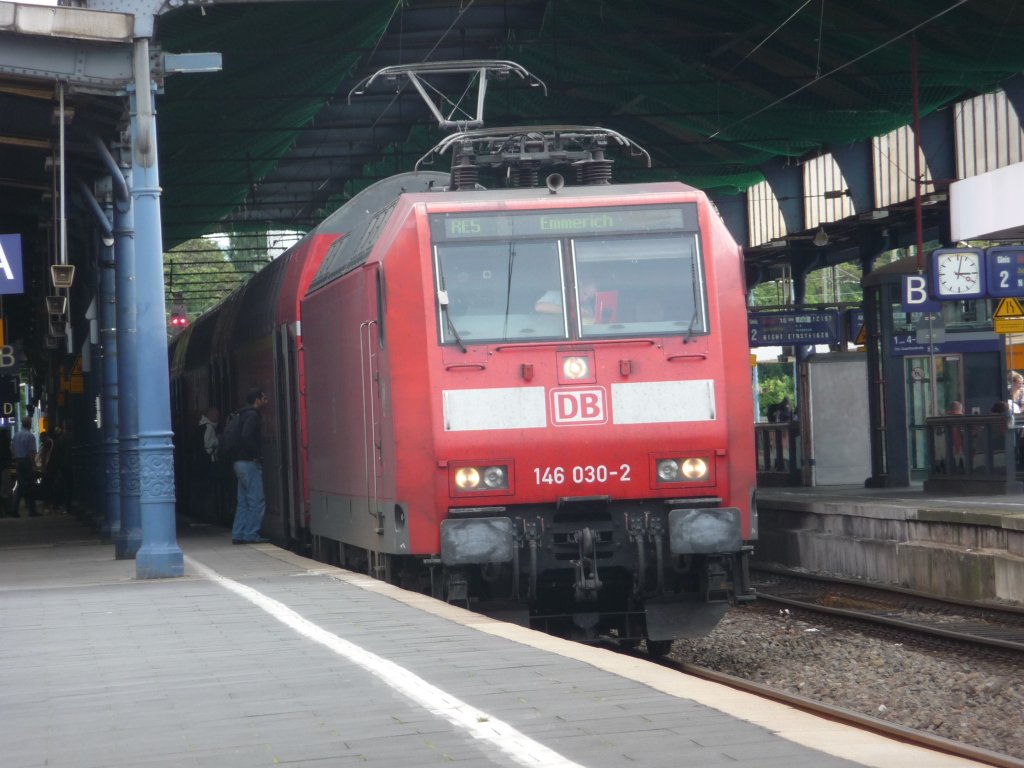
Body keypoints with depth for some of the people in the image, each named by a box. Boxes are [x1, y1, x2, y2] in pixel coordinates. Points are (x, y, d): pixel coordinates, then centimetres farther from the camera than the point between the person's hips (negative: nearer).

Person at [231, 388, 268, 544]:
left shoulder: (243, 414, 18)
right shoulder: (253, 415, -12)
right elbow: (246, 436, -26)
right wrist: (257, 454, -17)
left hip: (240, 461, 10)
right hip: (250, 462, -10)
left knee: (243, 502, 11)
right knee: (256, 501, -6)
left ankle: (238, 534, 10)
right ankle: (251, 534, -7)